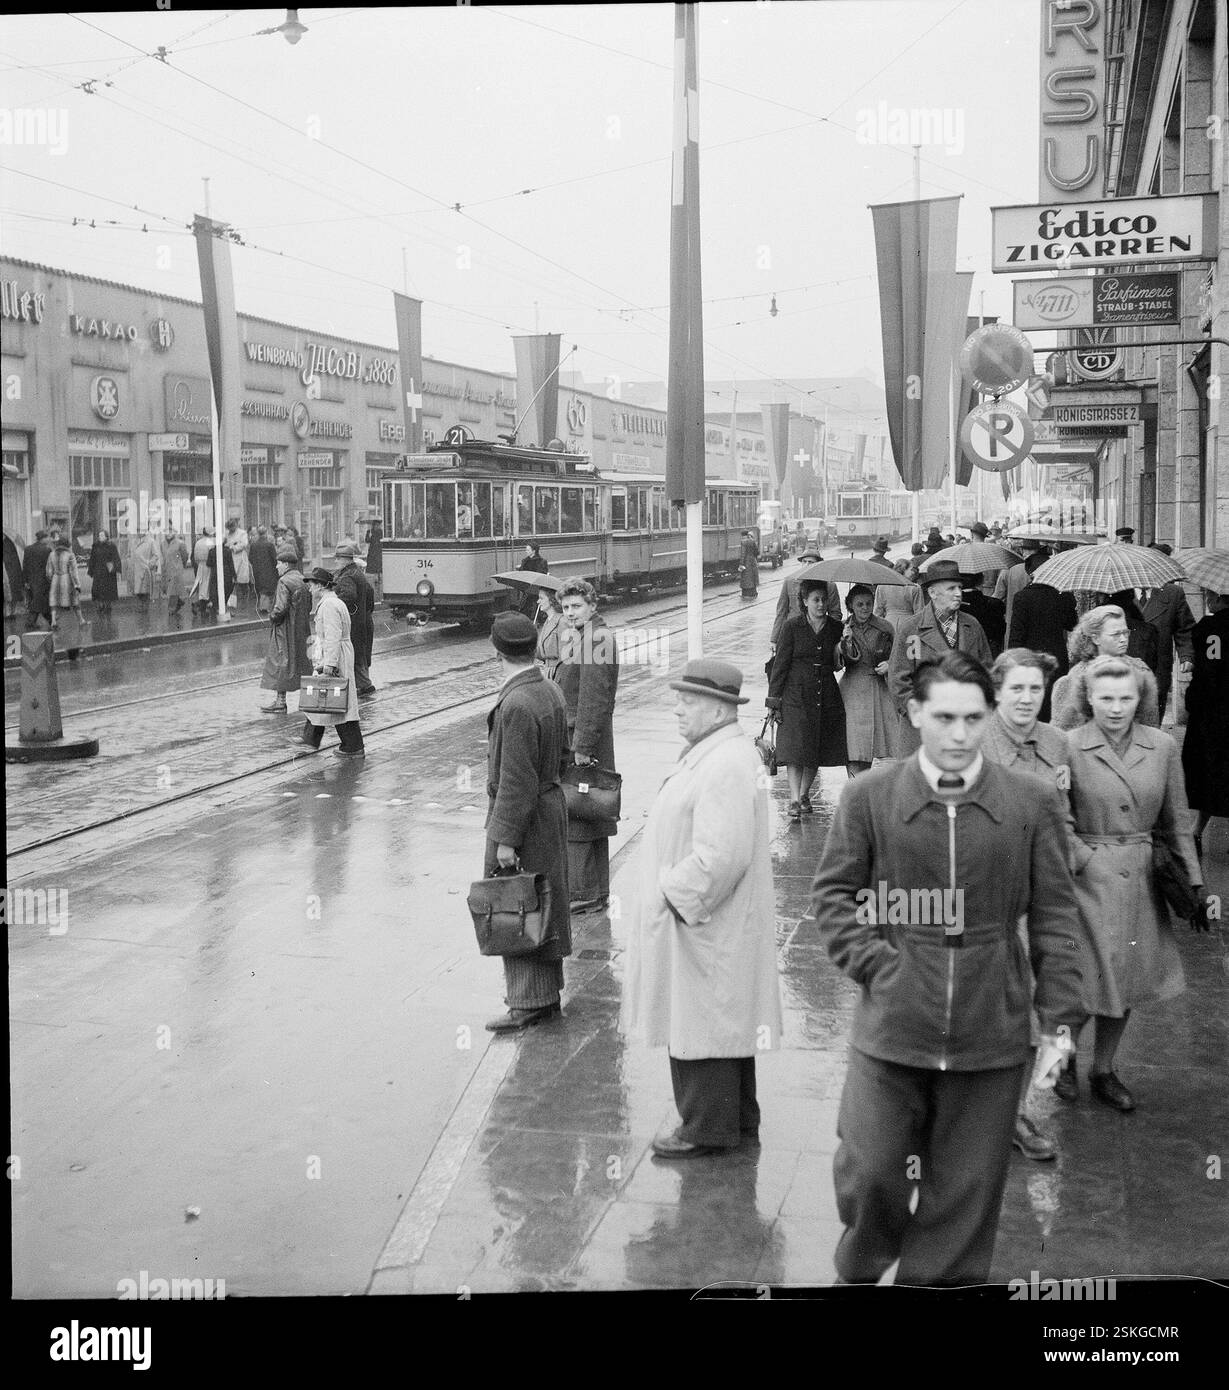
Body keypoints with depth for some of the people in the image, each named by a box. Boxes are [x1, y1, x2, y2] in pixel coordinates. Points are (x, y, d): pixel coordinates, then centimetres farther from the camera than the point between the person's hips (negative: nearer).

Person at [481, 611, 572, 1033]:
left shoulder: (516, 705, -23)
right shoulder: (552, 692, 5)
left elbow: (516, 780, -23)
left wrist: (505, 839, -20)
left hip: (524, 815, -10)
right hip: (552, 803, 10)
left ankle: (529, 1005, 6)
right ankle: (547, 995, 27)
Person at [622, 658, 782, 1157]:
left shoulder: (726, 767, -23)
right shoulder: (708, 753, 11)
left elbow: (721, 857, -29)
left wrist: (675, 894, -19)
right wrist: (671, 890, 14)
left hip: (705, 927, -11)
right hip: (695, 913, 11)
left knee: (701, 1024, 1)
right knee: (722, 1023, 19)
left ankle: (708, 1129, 13)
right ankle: (737, 1119, 31)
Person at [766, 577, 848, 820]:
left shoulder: (834, 629, 7)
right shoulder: (792, 627, -3)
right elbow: (781, 663, -2)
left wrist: (840, 657, -5)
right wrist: (774, 698, -5)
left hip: (826, 695, 4)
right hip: (796, 695, -4)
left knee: (818, 748, 8)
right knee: (796, 747, -11)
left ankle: (804, 794, 24)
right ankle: (794, 800, -13)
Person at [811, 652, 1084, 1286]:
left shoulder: (1033, 801, 1)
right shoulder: (868, 795, -1)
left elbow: (1054, 915, 4)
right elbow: (834, 893, 5)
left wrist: (1056, 1019, 2)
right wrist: (876, 966, -7)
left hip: (992, 1035, 1)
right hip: (891, 1026, -1)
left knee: (967, 1190, 10)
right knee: (870, 1173, 2)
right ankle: (860, 1270, 32)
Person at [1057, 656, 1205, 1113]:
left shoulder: (1163, 747, 2)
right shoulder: (1069, 747, -9)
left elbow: (1176, 819, 9)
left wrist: (1194, 878, 7)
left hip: (1141, 880, 4)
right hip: (1086, 877, -4)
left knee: (1127, 980, 11)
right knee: (1091, 980, -3)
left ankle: (1103, 1071, 30)